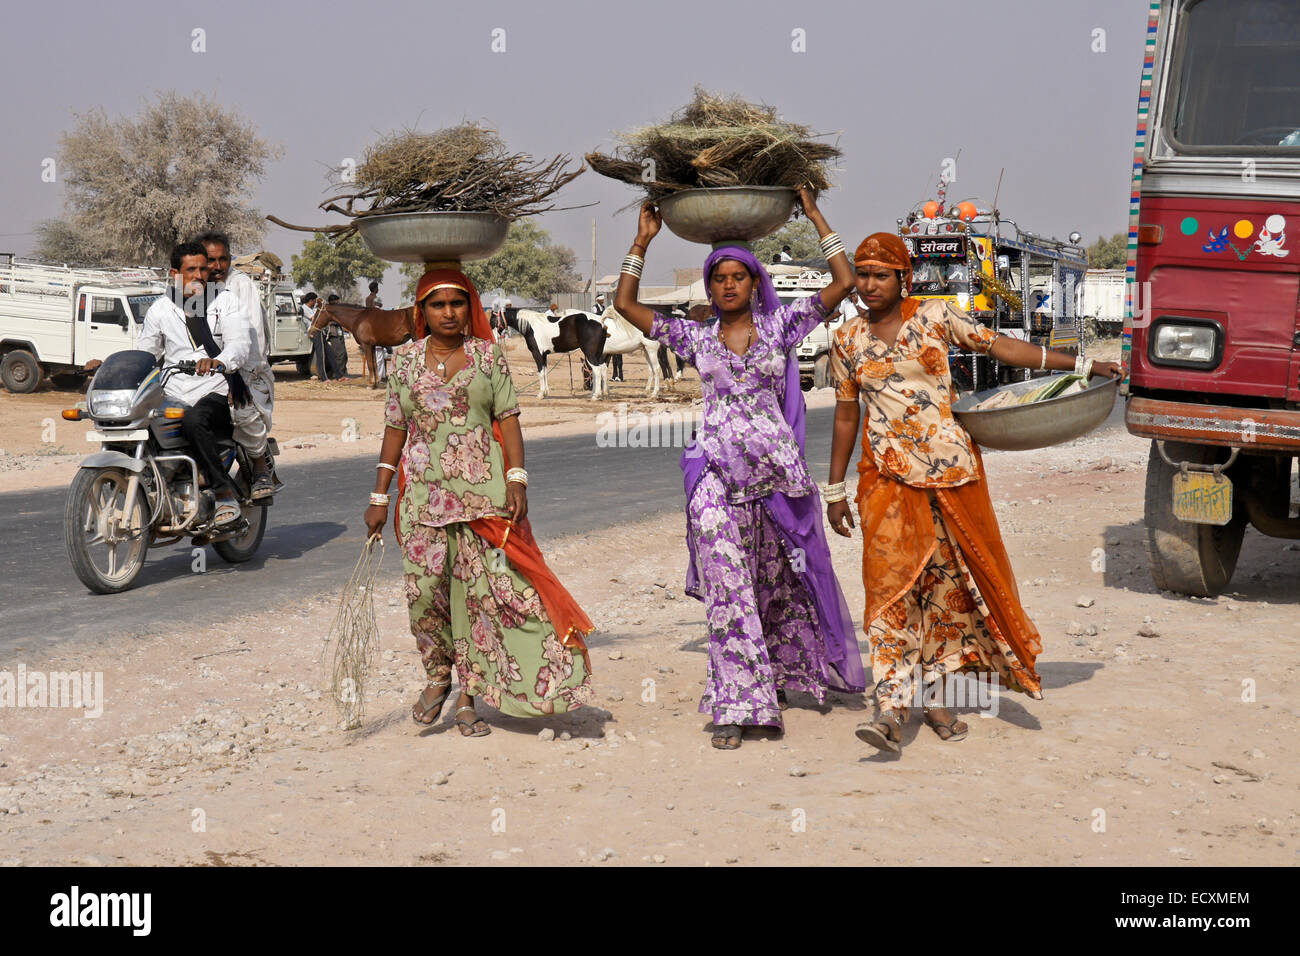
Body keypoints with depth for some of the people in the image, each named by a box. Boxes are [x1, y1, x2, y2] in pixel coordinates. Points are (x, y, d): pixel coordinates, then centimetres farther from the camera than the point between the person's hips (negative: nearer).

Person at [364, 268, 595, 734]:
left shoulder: (488, 354, 5)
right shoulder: (405, 360, 8)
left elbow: (508, 419, 3)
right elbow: (395, 430, 11)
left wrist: (516, 478, -9)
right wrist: (379, 498, 9)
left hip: (482, 489, -1)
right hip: (423, 493, 1)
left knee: (482, 588, -4)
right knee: (424, 590, -3)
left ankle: (468, 696, 7)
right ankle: (439, 675, 22)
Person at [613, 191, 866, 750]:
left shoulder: (779, 326, 7)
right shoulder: (696, 338, 9)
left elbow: (843, 283, 2)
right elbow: (625, 304, 11)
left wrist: (816, 218, 3)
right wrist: (642, 242, 8)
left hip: (777, 468, 1)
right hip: (718, 476, 0)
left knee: (780, 583, 12)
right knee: (727, 588, -7)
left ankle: (775, 681, 33)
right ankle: (737, 704, -6)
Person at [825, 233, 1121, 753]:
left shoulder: (935, 315, 2)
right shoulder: (848, 339, 7)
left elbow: (998, 346, 4)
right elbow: (845, 417, 12)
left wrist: (1080, 365, 3)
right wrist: (835, 489, 12)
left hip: (950, 465, 0)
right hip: (887, 471, 0)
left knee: (946, 579, 4)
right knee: (891, 579, -11)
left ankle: (936, 698, 16)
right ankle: (892, 702, -15)